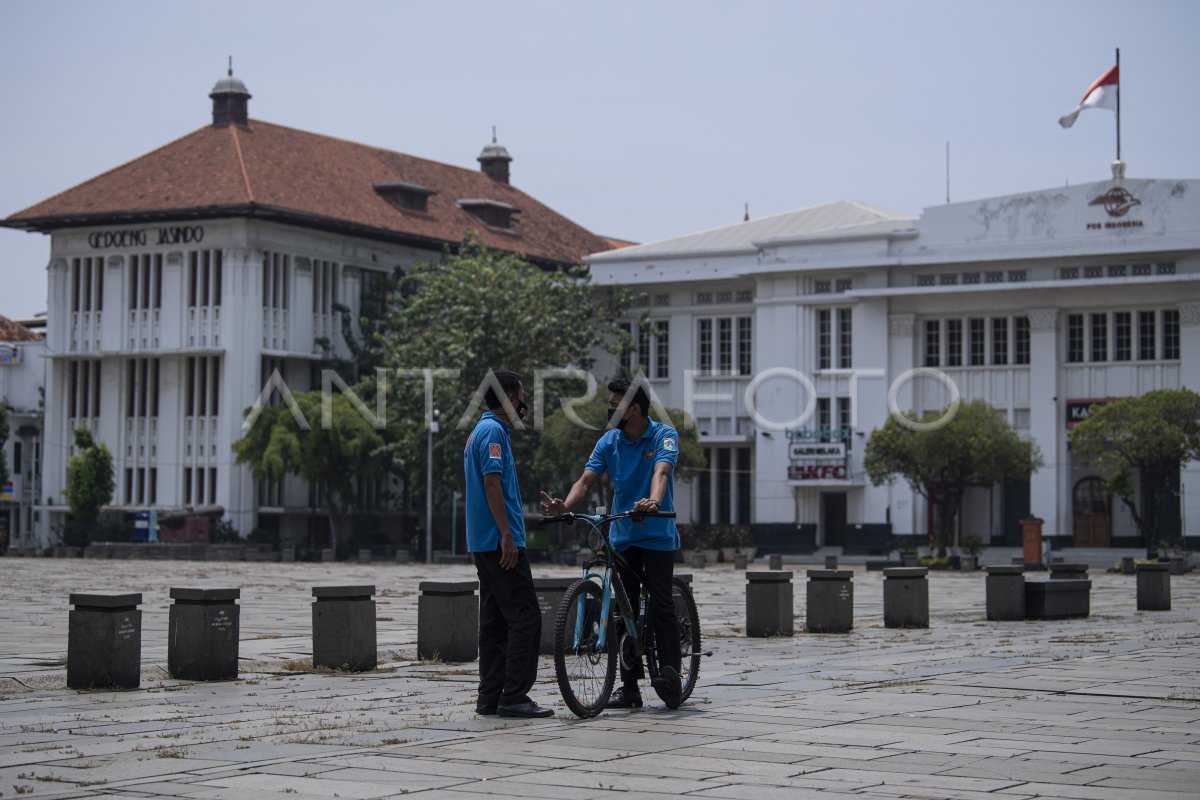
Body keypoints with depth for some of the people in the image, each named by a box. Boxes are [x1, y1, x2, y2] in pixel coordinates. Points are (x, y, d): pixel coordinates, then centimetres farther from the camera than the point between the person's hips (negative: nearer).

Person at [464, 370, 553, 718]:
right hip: (500, 542, -10)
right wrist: (507, 536, -22)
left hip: (485, 544, 10)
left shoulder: (482, 430, 20)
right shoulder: (494, 431, -11)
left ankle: (490, 697, 11)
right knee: (525, 617, -9)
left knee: (495, 621, 10)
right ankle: (514, 696, -10)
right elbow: (492, 482, -20)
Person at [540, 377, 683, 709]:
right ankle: (629, 687, 9)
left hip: (657, 535, -5)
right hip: (622, 536, 5)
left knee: (660, 606, -12)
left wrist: (653, 500, -48)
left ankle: (670, 675, -11)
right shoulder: (609, 441, 4)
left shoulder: (663, 436, -8)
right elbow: (587, 480, -5)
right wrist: (565, 505, -26)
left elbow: (661, 471, -27)